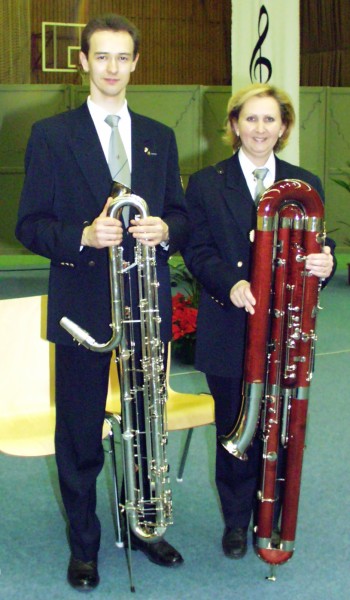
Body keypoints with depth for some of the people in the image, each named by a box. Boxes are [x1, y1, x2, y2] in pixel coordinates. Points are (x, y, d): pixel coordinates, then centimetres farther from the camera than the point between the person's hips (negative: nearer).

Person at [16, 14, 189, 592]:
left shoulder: (160, 137, 11)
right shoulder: (51, 135, -1)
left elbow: (180, 217, 13)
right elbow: (29, 224, -4)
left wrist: (164, 230, -11)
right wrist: (83, 235, -22)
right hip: (83, 307, -3)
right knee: (80, 434, 7)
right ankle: (83, 544, 24)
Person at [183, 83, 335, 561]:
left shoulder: (306, 185, 8)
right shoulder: (205, 184, 3)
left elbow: (318, 249, 6)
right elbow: (198, 251, -3)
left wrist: (323, 264, -19)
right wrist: (231, 283, -22)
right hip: (230, 334, -1)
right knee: (235, 428, 9)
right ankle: (236, 519, 27)